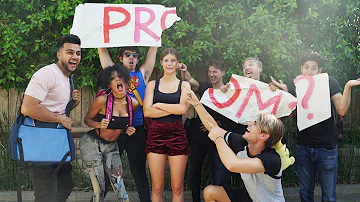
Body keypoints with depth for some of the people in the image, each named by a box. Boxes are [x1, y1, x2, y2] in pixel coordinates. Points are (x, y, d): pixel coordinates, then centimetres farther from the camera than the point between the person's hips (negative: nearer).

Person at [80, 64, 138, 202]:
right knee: (100, 190, -4)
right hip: (92, 144, -4)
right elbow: (87, 119, -4)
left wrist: (128, 130, -6)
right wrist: (98, 125, -24)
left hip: (111, 146, 4)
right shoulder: (102, 100, -18)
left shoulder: (133, 103, -4)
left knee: (119, 187, 0)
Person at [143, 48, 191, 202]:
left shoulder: (184, 85, 9)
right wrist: (174, 109, -8)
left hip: (177, 135, 0)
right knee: (157, 187, 2)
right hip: (156, 135, 1)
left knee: (177, 187, 2)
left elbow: (183, 109, -9)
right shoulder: (153, 84, 10)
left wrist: (158, 105, -4)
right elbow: (147, 111, -4)